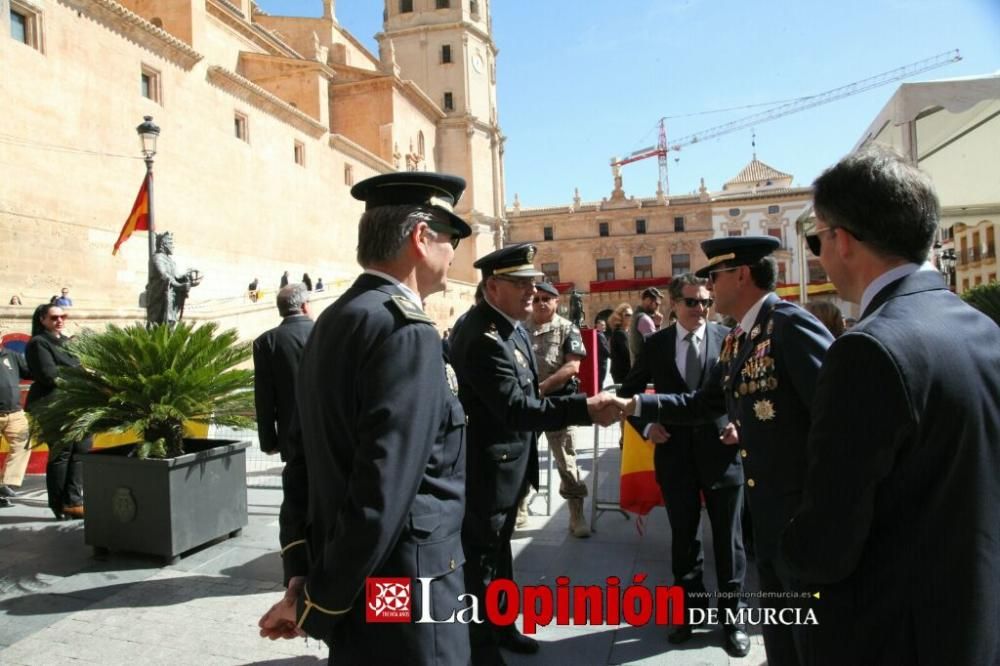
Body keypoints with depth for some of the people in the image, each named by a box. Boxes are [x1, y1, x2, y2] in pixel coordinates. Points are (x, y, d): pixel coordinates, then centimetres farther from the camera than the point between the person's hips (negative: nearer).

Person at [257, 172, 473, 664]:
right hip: (401, 594, -8)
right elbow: (382, 493, -26)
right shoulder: (405, 331, -22)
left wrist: (316, 579, 13)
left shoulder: (336, 319, 6)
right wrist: (317, 602, -12)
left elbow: (331, 461, 8)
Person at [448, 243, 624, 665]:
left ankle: (500, 625, 44)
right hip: (485, 470, -10)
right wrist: (585, 408, -37)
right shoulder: (483, 336, -27)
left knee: (498, 550, 25)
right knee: (481, 559, 7)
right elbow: (515, 408, -33)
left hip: (505, 465, 10)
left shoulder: (510, 325, 5)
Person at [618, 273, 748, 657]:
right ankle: (691, 607, 35)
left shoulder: (729, 338, -4)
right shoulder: (655, 344, 2)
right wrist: (646, 424, -3)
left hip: (721, 451, -1)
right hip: (676, 455, 2)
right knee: (683, 538, 15)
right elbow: (629, 390, 10)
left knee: (728, 539, 12)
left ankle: (732, 613, 31)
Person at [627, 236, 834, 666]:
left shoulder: (789, 322, -17)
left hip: (806, 505, -8)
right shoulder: (735, 341, 11)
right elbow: (701, 405, 15)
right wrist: (635, 404, 8)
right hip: (765, 507, 9)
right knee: (778, 625, 24)